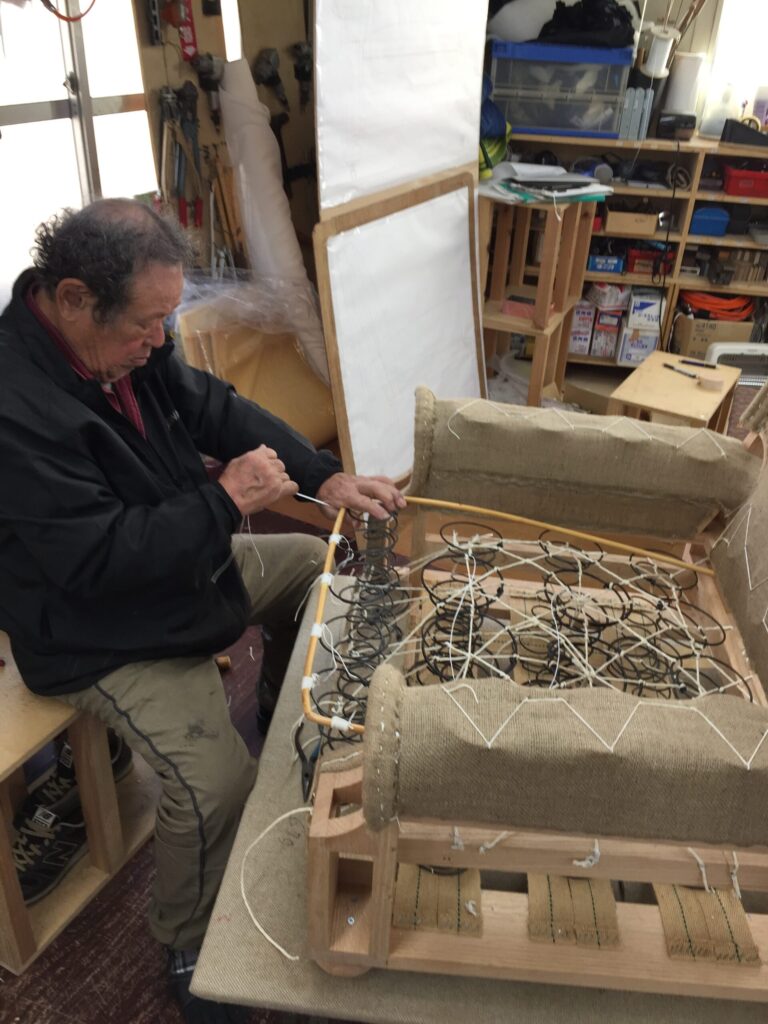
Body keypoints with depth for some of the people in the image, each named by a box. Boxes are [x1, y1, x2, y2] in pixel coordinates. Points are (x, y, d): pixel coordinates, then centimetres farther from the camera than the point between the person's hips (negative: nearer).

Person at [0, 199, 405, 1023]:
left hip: (189, 563, 9)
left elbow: (215, 408, 1)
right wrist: (227, 499, -26)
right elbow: (99, 560, -31)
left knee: (322, 567, 18)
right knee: (216, 783, -23)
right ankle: (191, 948, 10)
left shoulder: (122, 338, -6)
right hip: (106, 634, -9)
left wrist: (324, 478, -8)